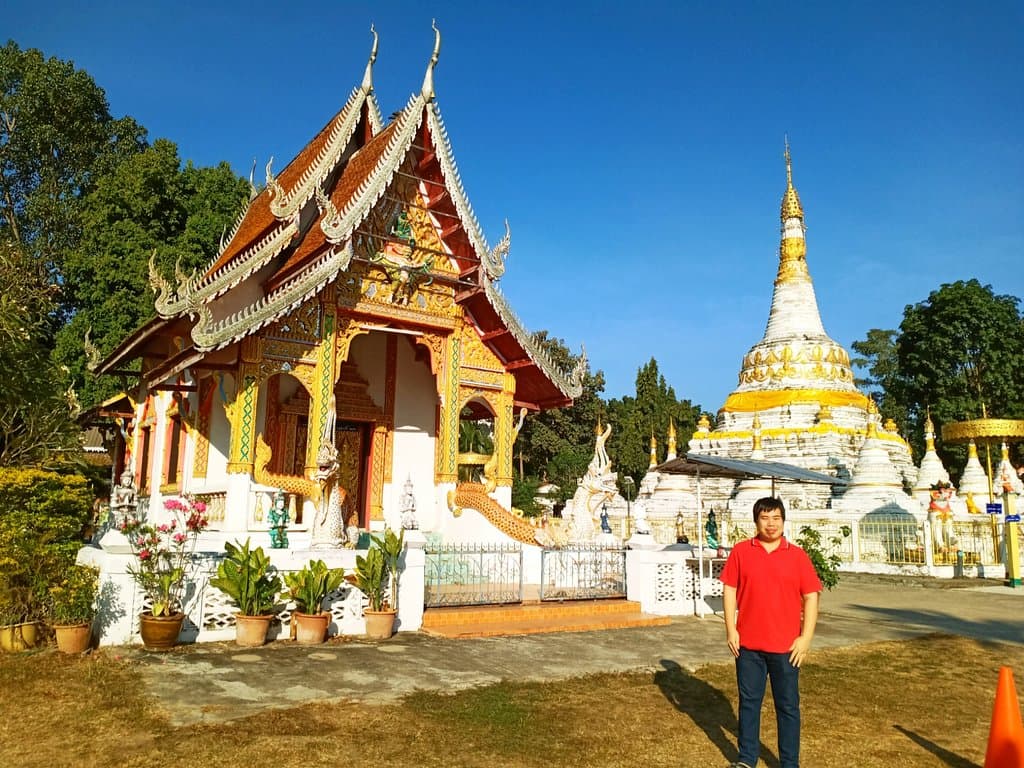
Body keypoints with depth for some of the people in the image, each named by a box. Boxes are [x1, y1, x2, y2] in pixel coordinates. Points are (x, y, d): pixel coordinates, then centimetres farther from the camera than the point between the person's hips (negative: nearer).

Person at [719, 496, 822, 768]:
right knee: (749, 702, 12)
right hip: (748, 644, 1)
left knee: (788, 706, 9)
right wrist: (731, 629, -3)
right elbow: (729, 590, 2)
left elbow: (811, 597, -1)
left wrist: (806, 637, -6)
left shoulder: (797, 555, -1)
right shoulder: (741, 551, 0)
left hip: (786, 646, -1)